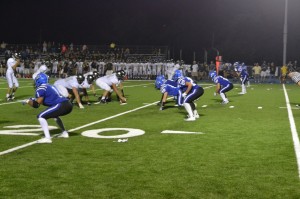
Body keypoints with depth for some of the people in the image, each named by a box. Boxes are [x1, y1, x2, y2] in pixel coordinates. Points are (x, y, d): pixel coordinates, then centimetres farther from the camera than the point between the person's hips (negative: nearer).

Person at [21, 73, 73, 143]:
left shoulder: (41, 88, -1)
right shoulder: (50, 86, 25)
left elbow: (36, 104, -3)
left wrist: (27, 101, 14)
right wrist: (33, 100, 31)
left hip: (61, 105, -9)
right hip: (68, 104, 9)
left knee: (41, 116, -4)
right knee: (54, 114, 36)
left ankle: (47, 138, -12)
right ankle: (64, 133, 37)